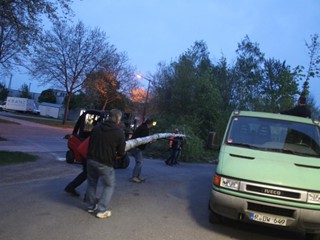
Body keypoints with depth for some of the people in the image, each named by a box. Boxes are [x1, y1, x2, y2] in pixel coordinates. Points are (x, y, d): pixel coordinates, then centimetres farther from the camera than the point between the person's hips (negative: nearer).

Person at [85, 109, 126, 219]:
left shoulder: (97, 127, 7)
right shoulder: (119, 132, -8)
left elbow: (90, 143, 12)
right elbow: (121, 153, -5)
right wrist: (114, 157, 15)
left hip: (91, 160, 5)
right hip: (105, 163, -5)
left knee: (92, 183, 22)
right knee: (109, 186, 12)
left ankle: (92, 206, 34)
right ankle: (102, 210, 9)